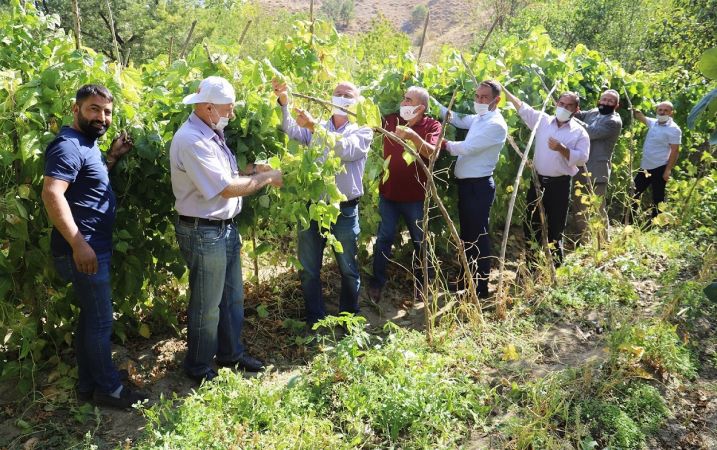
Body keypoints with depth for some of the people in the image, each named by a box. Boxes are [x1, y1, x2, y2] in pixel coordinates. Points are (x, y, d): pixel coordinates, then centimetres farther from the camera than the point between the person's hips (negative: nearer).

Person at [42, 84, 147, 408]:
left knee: (90, 317, 17)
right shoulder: (69, 146, -18)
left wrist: (113, 156, 13)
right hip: (84, 250, -10)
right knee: (100, 320, 1)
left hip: (95, 246, 10)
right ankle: (108, 388, 15)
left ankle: (89, 382, 30)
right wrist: (78, 244, -30)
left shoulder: (86, 144, 14)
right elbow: (51, 194, -28)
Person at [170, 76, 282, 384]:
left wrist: (248, 172, -3)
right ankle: (198, 368, 24)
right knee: (207, 306, 5)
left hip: (225, 228, 10)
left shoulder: (212, 134, 9)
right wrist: (266, 178, -14)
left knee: (232, 298, 20)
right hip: (204, 232, -10)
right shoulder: (191, 141, -22)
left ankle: (231, 354, 38)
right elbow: (227, 188, -25)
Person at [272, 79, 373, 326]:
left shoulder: (363, 131, 0)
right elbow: (291, 130, -10)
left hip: (344, 211, -2)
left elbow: (346, 149, -22)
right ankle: (315, 320, 27)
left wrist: (314, 127, -32)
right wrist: (284, 101, -27)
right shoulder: (317, 127, 10)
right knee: (308, 270, 11)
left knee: (348, 270, 12)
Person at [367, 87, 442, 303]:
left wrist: (413, 136, -35)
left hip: (416, 196, -1)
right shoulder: (391, 120, 0)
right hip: (389, 192, 1)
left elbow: (432, 152, -20)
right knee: (384, 238, 8)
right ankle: (377, 282, 21)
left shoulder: (432, 126, -6)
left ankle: (421, 281, 34)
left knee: (420, 240, 14)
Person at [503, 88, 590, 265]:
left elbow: (582, 158, -9)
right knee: (532, 225, 9)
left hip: (560, 184, -2)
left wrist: (561, 149, -22)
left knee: (555, 227, 5)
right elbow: (522, 108, 3)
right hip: (538, 181, 3)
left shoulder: (579, 132, -1)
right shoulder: (542, 120, 6)